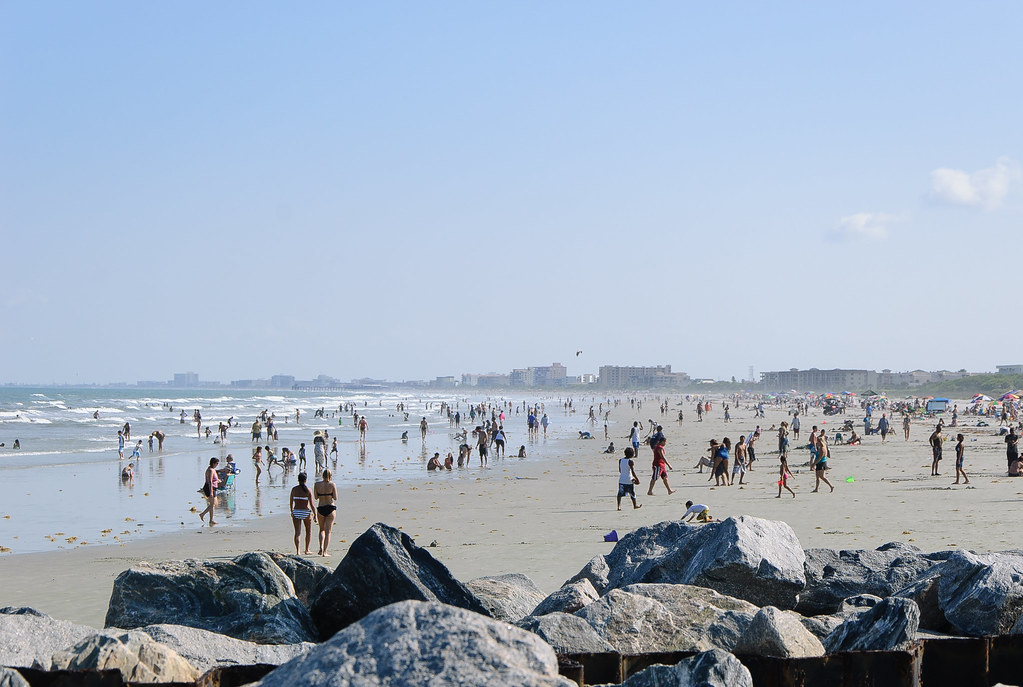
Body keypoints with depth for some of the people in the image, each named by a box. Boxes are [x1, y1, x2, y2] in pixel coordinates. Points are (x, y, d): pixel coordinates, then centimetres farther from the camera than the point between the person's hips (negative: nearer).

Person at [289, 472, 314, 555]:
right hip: (306, 512, -1)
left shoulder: (294, 489, -2)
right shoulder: (308, 490, -10)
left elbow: (291, 502, 4)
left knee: (297, 532, 2)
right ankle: (307, 550, 25)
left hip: (296, 512, 2)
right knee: (308, 532, 19)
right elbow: (311, 504, -10)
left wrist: (291, 512, 19)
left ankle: (297, 551, -11)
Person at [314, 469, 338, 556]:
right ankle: (325, 552, -1)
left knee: (322, 529, 21)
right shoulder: (332, 484, -8)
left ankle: (321, 547, 3)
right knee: (328, 531, 4)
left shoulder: (317, 484, -2)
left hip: (320, 509, 2)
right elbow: (335, 498, -8)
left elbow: (316, 497, 5)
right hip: (331, 508, -2)